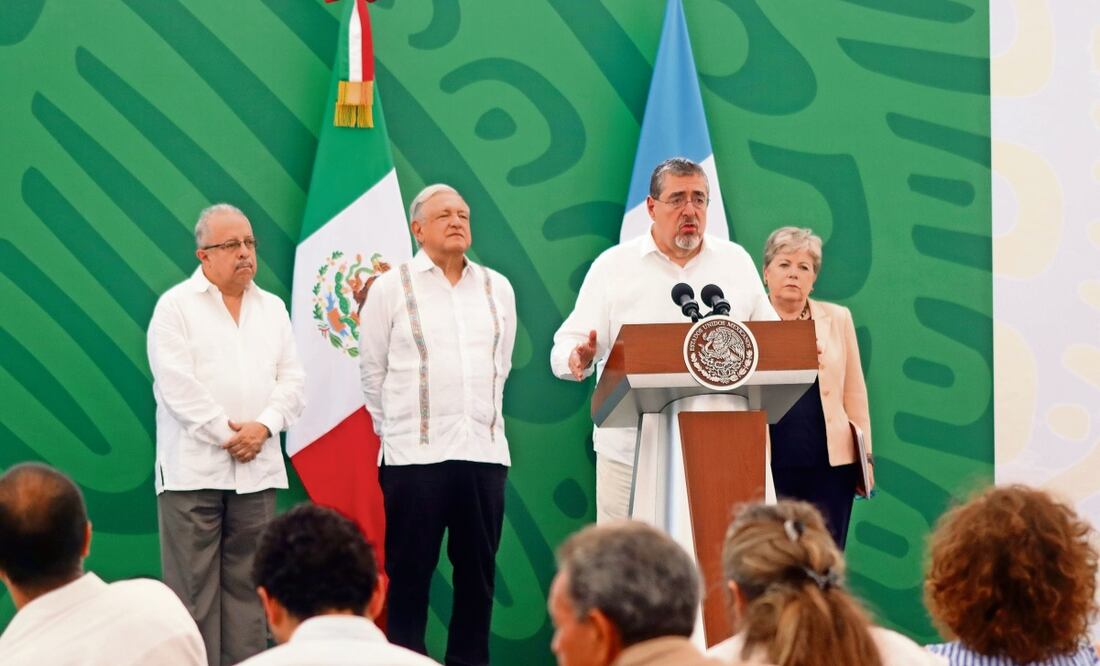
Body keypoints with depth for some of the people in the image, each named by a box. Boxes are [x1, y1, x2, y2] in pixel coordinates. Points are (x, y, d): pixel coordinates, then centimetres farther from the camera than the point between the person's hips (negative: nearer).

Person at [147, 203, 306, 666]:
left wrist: (262, 427, -8)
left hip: (257, 468, 4)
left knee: (247, 586, 5)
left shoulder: (272, 309, 15)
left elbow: (291, 380, 10)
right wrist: (226, 433, -11)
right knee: (193, 588, -5)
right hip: (193, 467, -4)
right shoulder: (176, 306, 0)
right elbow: (178, 384, -10)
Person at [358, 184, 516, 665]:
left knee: (477, 572, 5)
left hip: (485, 451, 3)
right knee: (409, 576, -1)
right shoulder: (391, 288, 1)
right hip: (415, 456, -3)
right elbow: (373, 371, 7)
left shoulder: (497, 289, 11)